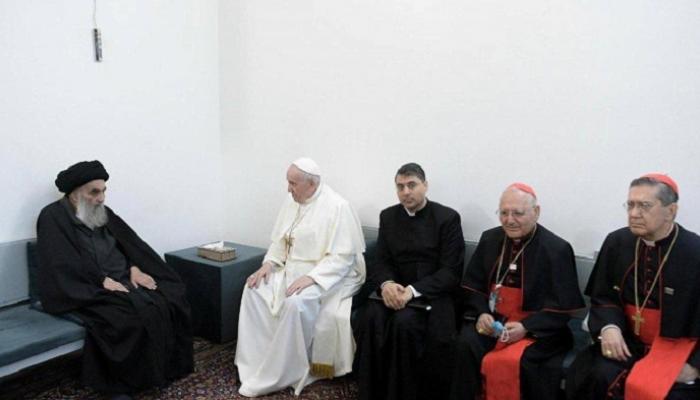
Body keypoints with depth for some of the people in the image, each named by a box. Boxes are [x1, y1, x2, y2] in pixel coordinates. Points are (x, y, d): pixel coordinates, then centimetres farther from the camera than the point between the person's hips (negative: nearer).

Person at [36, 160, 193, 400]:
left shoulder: (103, 213, 15)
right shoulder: (53, 217, -6)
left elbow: (129, 242, 13)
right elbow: (64, 264, -16)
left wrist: (135, 268, -6)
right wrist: (103, 281, -22)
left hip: (123, 280, 7)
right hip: (87, 291, -6)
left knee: (169, 302, -16)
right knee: (132, 315, -32)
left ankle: (164, 368, -2)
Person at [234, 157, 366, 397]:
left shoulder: (338, 207, -17)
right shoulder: (292, 202, 6)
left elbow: (343, 257, -21)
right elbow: (280, 241, 14)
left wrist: (311, 277, -30)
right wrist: (269, 263, -6)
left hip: (327, 276, -8)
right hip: (291, 269, 8)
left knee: (295, 303, -33)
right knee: (254, 289, -11)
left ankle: (277, 375, -17)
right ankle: (256, 363, -5)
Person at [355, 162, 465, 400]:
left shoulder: (447, 218, -5)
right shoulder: (388, 216, 9)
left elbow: (450, 272, -10)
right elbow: (381, 262, 7)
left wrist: (413, 291, -23)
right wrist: (386, 284, -17)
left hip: (433, 294, -3)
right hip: (395, 290, 4)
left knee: (404, 322, -32)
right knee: (371, 317, -26)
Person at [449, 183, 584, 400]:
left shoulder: (557, 249, -7)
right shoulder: (489, 239, 7)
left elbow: (562, 306, -8)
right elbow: (472, 285, 11)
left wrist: (526, 327, -20)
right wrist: (481, 313, -9)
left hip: (537, 328, -3)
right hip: (492, 318, 3)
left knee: (515, 361, -31)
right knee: (466, 345, -26)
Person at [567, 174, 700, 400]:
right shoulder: (616, 242, -1)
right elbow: (603, 296, 7)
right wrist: (609, 327, -12)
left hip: (677, 348, -2)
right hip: (628, 342, 2)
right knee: (599, 378, -23)